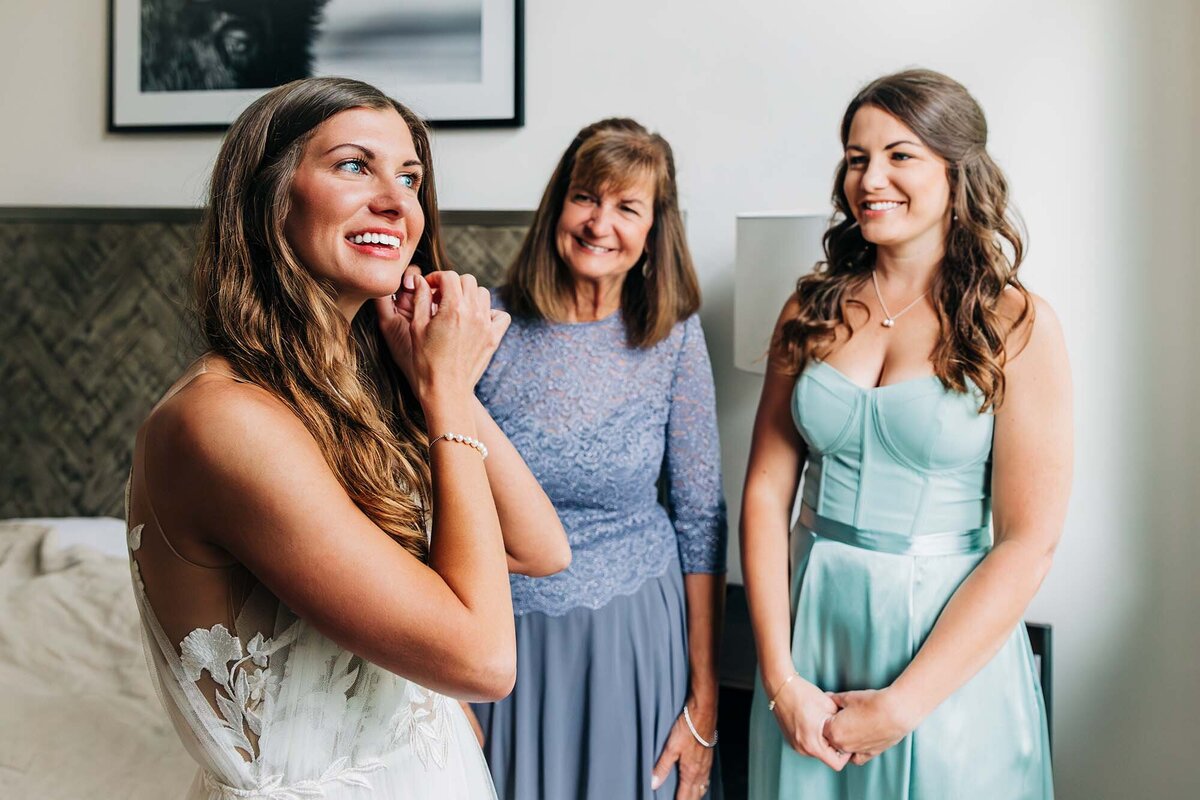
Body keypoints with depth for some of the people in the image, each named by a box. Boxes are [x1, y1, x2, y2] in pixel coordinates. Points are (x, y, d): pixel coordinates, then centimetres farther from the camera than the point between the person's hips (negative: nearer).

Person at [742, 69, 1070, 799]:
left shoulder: (1018, 326, -8)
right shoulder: (814, 310, 1)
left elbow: (1029, 544, -11)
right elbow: (767, 492, -1)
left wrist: (902, 705, -13)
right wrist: (780, 676, -8)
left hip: (951, 638, -3)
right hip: (811, 622, 3)